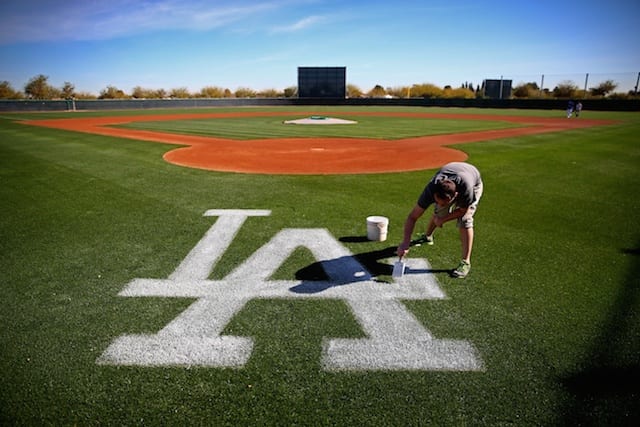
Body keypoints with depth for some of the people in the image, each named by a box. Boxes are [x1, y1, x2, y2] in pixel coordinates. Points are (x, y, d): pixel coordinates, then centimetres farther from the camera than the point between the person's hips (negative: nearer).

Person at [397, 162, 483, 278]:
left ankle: (466, 262, -12)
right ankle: (428, 236, 41)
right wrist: (405, 243, -44)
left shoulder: (466, 187, -47)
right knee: (438, 213, 6)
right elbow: (412, 217, -36)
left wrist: (443, 220, -18)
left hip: (474, 183, -2)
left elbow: (463, 210, -24)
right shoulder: (431, 189, -39)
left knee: (465, 220, -19)